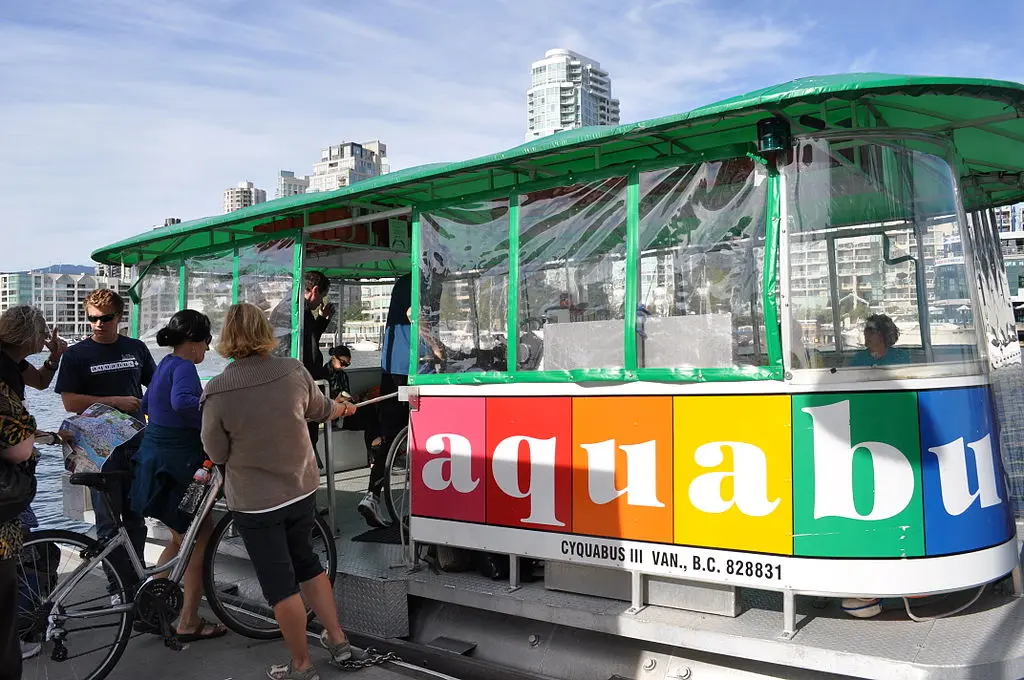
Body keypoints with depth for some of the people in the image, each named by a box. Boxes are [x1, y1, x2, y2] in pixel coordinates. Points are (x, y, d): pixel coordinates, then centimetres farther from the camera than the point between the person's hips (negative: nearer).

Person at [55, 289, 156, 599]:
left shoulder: (136, 348, 9)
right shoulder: (77, 354, -1)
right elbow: (70, 401, -7)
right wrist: (115, 401, -14)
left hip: (136, 445, 3)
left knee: (136, 518, 9)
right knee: (109, 521, 2)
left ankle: (136, 579, 21)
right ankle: (117, 587, 11)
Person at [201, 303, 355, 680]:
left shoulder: (217, 391, -22)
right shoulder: (294, 371, -11)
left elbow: (216, 454, -10)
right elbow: (318, 409, 9)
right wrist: (341, 408, 32)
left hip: (255, 502, -4)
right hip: (302, 490, 4)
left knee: (280, 585, 10)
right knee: (307, 563, 25)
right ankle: (338, 640, 35)